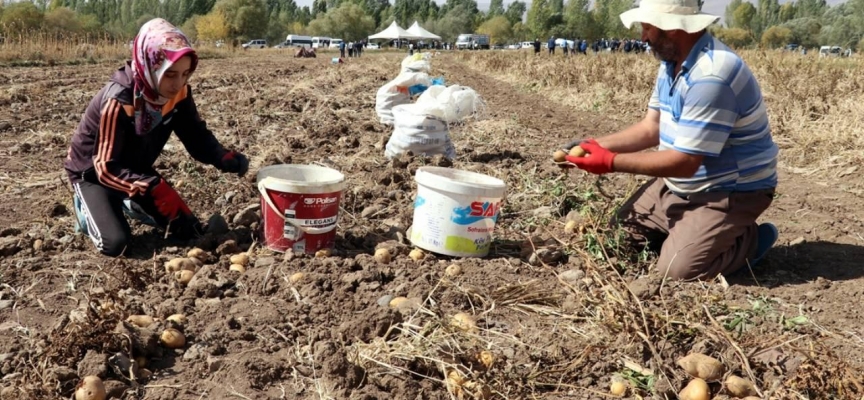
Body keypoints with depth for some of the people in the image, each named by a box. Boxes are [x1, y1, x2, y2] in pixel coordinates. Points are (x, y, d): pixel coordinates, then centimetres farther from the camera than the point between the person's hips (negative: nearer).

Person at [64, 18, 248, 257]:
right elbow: (106, 168, -33)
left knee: (189, 230, -2)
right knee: (115, 244, -26)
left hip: (136, 170, 6)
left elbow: (196, 135, -9)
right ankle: (87, 206, 9)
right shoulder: (119, 102, -35)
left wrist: (225, 158, -29)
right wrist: (155, 187, -46)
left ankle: (129, 204, 23)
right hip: (94, 172, -5)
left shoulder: (178, 93, -17)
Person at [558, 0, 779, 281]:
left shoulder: (710, 77, -31)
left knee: (676, 268, -20)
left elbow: (684, 162, -31)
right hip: (680, 184, 9)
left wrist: (612, 162, -23)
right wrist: (597, 145, -8)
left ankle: (751, 240, 5)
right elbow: (651, 127, 6)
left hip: (730, 191, -9)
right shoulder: (672, 62, 1)